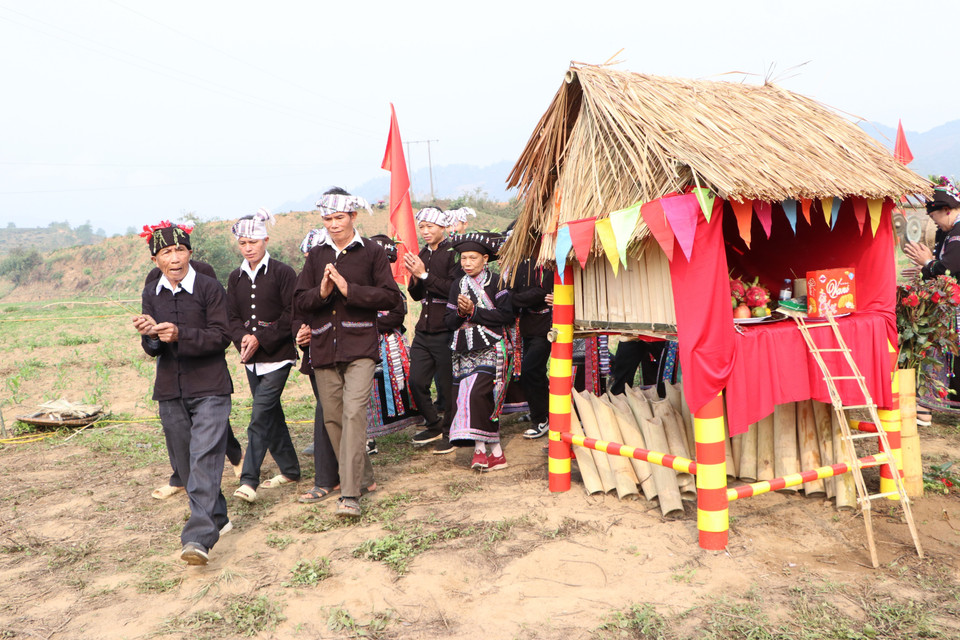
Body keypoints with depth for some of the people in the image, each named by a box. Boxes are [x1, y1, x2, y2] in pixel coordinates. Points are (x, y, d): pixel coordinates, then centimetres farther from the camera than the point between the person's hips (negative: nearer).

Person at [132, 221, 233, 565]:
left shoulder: (209, 288, -6)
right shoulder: (151, 294, 8)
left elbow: (221, 337, -12)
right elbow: (152, 349, 3)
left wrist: (180, 335, -26)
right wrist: (150, 334, -20)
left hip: (209, 388, -5)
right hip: (170, 390, 5)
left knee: (204, 458, -14)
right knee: (185, 462, 12)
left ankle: (198, 537, -18)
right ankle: (217, 519, 29)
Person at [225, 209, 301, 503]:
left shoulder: (283, 273, -7)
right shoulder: (236, 278, 10)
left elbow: (291, 315, -11)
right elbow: (232, 316, 8)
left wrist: (261, 339, -17)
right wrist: (243, 337, -13)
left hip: (277, 357, -6)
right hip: (252, 359, 6)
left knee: (259, 417, -12)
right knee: (272, 415, 14)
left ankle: (249, 480, -9)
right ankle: (290, 469, 27)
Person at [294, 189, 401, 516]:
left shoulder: (371, 252, 2)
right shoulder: (316, 256, 13)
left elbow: (390, 296, -6)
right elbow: (300, 300, 9)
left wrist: (349, 289, -16)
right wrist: (321, 292, -12)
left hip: (359, 346, -5)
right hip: (323, 348, 5)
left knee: (353, 412, -16)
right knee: (333, 418, 9)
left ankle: (350, 495, -14)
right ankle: (362, 476, 27)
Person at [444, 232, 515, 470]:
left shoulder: (496, 282, -1)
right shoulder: (458, 286, 15)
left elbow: (506, 316, -11)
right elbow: (449, 321, 12)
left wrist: (474, 311, -13)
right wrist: (460, 313, -9)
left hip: (490, 348, -6)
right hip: (465, 350, 6)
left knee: (478, 393, -20)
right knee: (464, 396, -3)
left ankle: (481, 447, -12)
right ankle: (480, 447, 3)